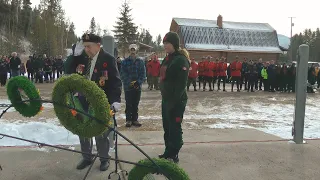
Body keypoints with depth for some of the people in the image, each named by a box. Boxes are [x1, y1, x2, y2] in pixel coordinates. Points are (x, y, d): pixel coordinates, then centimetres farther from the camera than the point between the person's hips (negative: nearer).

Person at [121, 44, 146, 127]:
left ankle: (135, 119, 18)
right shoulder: (125, 62, 1)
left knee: (135, 104, 10)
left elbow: (143, 74, 1)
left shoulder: (140, 61, 6)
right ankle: (128, 120, 10)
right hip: (128, 87, -2)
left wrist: (138, 82, -14)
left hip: (138, 87, 2)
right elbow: (123, 74, -5)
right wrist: (130, 82, -17)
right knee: (128, 105, 2)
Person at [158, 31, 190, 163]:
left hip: (176, 101, -9)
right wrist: (164, 96, 17)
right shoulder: (168, 58, 13)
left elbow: (181, 84, -21)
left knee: (174, 128, 0)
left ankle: (174, 156, 12)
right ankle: (168, 151, 31)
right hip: (166, 99, 9)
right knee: (167, 127, 17)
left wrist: (174, 101, -23)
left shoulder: (181, 60, -16)